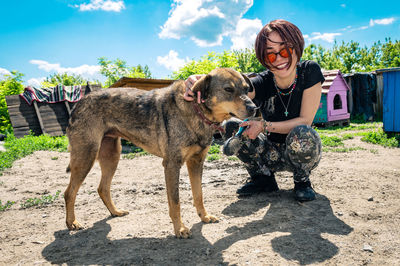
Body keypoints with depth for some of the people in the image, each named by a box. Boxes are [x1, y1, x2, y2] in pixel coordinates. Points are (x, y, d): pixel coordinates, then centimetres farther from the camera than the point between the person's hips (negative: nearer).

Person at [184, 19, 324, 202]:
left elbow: (305, 121, -20)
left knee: (301, 133, -37)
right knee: (231, 126, -19)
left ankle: (302, 181, -4)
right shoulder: (262, 83, -16)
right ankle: (263, 178, 1)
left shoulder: (310, 71, -17)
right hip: (273, 153, 2)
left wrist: (263, 126, -31)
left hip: (302, 152, -2)